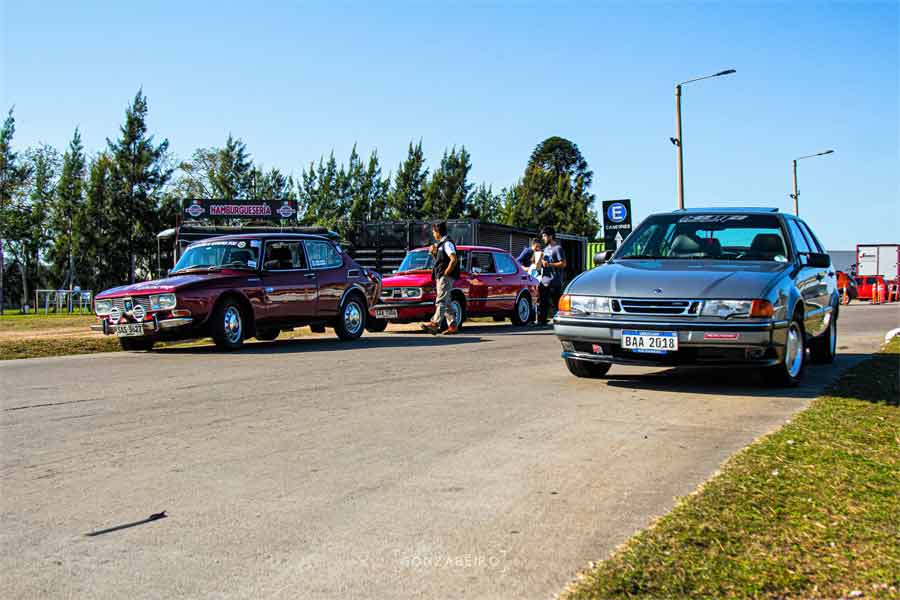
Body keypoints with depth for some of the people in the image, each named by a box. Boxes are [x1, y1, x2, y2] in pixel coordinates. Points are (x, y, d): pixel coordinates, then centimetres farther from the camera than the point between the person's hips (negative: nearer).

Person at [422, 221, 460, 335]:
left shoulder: (447, 243, -11)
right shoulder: (441, 243, 20)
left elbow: (454, 259, -21)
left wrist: (446, 272, -18)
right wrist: (433, 252, 10)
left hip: (446, 277, -10)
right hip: (440, 277, 10)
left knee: (441, 300, -17)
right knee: (446, 302, 10)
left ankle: (435, 323, -26)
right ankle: (453, 325, 12)